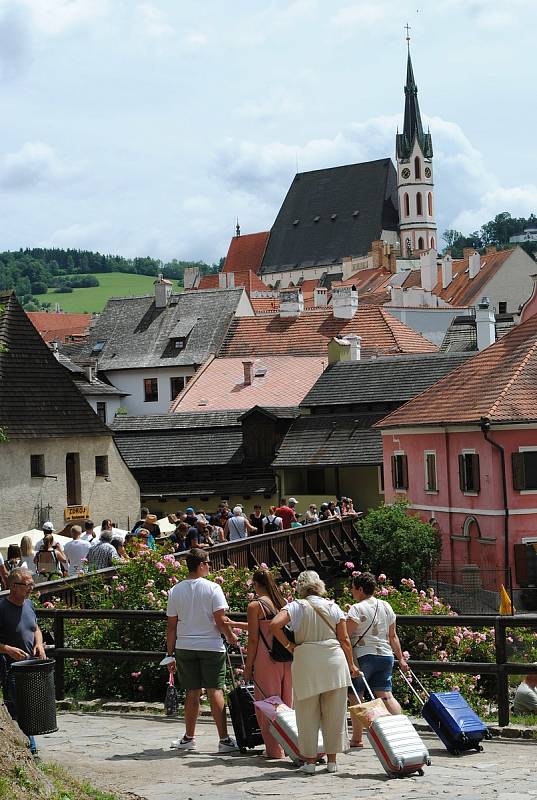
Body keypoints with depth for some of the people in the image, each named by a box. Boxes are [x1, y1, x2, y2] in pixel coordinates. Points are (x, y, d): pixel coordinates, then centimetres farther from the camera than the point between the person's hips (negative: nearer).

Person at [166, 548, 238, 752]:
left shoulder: (175, 591, 3)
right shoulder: (212, 588, -9)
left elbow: (172, 626, 5)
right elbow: (220, 621, -12)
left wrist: (171, 655, 11)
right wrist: (230, 636, 7)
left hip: (184, 647, 3)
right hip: (211, 646, -3)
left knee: (192, 692, 12)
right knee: (215, 691, -1)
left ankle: (189, 738, 18)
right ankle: (224, 739, -2)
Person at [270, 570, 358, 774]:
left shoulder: (296, 606, -1)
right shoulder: (333, 607, 6)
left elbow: (274, 625, -15)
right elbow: (344, 639, 6)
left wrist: (288, 645, -2)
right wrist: (351, 665, 16)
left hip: (306, 660, -2)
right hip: (334, 658, 2)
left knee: (307, 713, 7)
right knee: (334, 713, 10)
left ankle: (310, 761, 8)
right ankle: (332, 760, 14)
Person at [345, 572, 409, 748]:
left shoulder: (357, 609, -9)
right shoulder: (386, 607, 12)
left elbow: (345, 635, -15)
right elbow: (393, 636, 15)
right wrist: (401, 659, 19)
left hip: (362, 656, -6)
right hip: (385, 656, 6)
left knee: (355, 697, 4)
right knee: (386, 695, 5)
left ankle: (356, 738, 7)